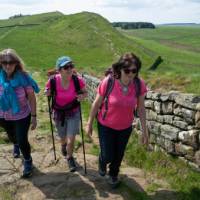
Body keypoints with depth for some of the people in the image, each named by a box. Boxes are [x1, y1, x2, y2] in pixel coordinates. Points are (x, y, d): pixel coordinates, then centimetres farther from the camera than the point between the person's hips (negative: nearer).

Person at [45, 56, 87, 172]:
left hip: (73, 113, -1)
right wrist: (48, 93, -23)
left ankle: (69, 157, 31)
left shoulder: (78, 80, -23)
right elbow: (48, 93, 0)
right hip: (59, 113, 1)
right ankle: (63, 144, 63)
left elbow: (85, 92, -4)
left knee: (71, 140, -4)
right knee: (63, 137, 23)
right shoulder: (53, 81, -22)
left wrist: (82, 96, -26)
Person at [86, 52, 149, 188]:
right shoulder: (108, 82, -28)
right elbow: (96, 104, -13)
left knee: (119, 155, 21)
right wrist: (90, 123, -4)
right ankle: (102, 161, 48)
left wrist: (144, 130, -4)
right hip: (106, 125, -2)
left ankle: (113, 175, 53)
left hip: (125, 127, 3)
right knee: (108, 156, 8)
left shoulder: (139, 84, -21)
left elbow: (141, 108, -8)